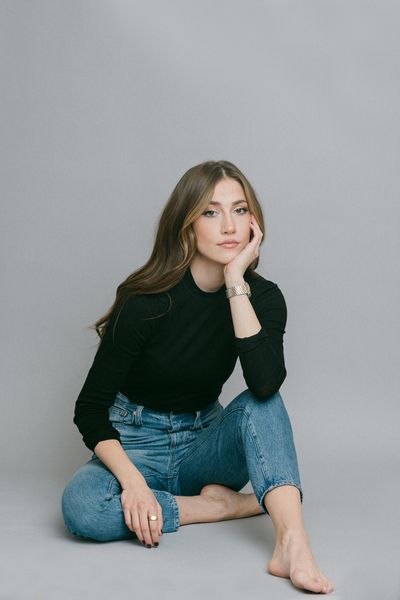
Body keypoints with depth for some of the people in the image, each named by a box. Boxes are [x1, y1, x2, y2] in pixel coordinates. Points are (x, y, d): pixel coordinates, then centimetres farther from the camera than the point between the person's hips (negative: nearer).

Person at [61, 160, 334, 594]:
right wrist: (133, 480, -30)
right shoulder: (146, 302, -18)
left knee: (261, 404, -29)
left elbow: (266, 383, -30)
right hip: (137, 445, -2)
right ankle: (226, 504, -18)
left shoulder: (262, 296, -9)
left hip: (203, 442, 2)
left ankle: (292, 545, -41)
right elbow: (90, 409, -14)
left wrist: (236, 282, -29)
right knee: (82, 507, -33)